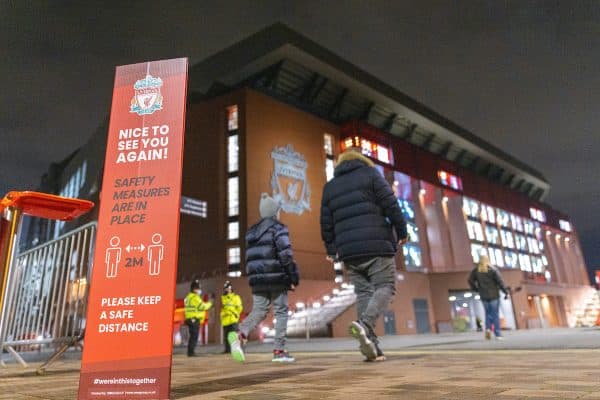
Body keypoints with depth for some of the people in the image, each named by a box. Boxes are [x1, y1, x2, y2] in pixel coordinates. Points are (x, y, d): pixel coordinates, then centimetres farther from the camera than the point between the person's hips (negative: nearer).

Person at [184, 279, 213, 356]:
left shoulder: (189, 296, 19)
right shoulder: (195, 297, -13)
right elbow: (202, 306, -16)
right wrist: (209, 304, 0)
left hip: (189, 319, 10)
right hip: (194, 320, -10)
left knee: (193, 336, 13)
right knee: (194, 336, -8)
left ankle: (190, 352, 14)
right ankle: (191, 352, -8)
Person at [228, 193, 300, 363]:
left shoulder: (251, 231, 15)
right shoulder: (278, 228, -5)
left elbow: (250, 256, 16)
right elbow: (285, 254, -13)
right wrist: (294, 276, -9)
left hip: (257, 279, 6)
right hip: (276, 278, -5)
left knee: (258, 310, 9)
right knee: (281, 311, 5)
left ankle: (240, 334, -16)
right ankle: (279, 350, 6)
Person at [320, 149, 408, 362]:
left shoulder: (329, 186, 19)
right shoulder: (370, 173, 7)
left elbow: (326, 223, 15)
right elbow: (391, 205, -2)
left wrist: (331, 249, 22)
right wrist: (402, 231, 6)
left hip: (349, 250, 4)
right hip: (377, 245, -4)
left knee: (363, 293, 8)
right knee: (385, 287, 1)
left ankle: (370, 345, 0)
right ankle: (365, 324, -23)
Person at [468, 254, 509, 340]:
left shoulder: (476, 270, 2)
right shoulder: (493, 270, -6)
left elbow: (470, 280, -3)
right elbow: (500, 281, -10)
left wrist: (476, 289, 8)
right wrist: (506, 291, -3)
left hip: (483, 296, 2)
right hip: (493, 295, -2)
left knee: (488, 313, 15)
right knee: (495, 314, 3)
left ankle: (488, 328, -5)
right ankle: (498, 334, 3)